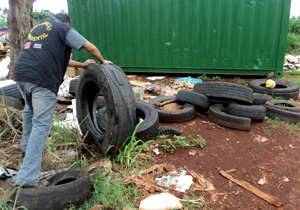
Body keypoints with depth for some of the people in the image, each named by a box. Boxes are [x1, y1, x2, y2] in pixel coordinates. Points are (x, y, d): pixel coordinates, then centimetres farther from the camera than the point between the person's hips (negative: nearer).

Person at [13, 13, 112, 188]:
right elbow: (91, 48, 7)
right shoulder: (64, 29, 8)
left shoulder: (38, 27, 29)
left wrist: (81, 65, 36)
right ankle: (28, 177, -8)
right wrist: (103, 61, 26)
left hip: (21, 73, 8)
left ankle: (27, 146, 48)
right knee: (41, 125, -7)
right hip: (42, 80, -8)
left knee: (30, 110, 31)